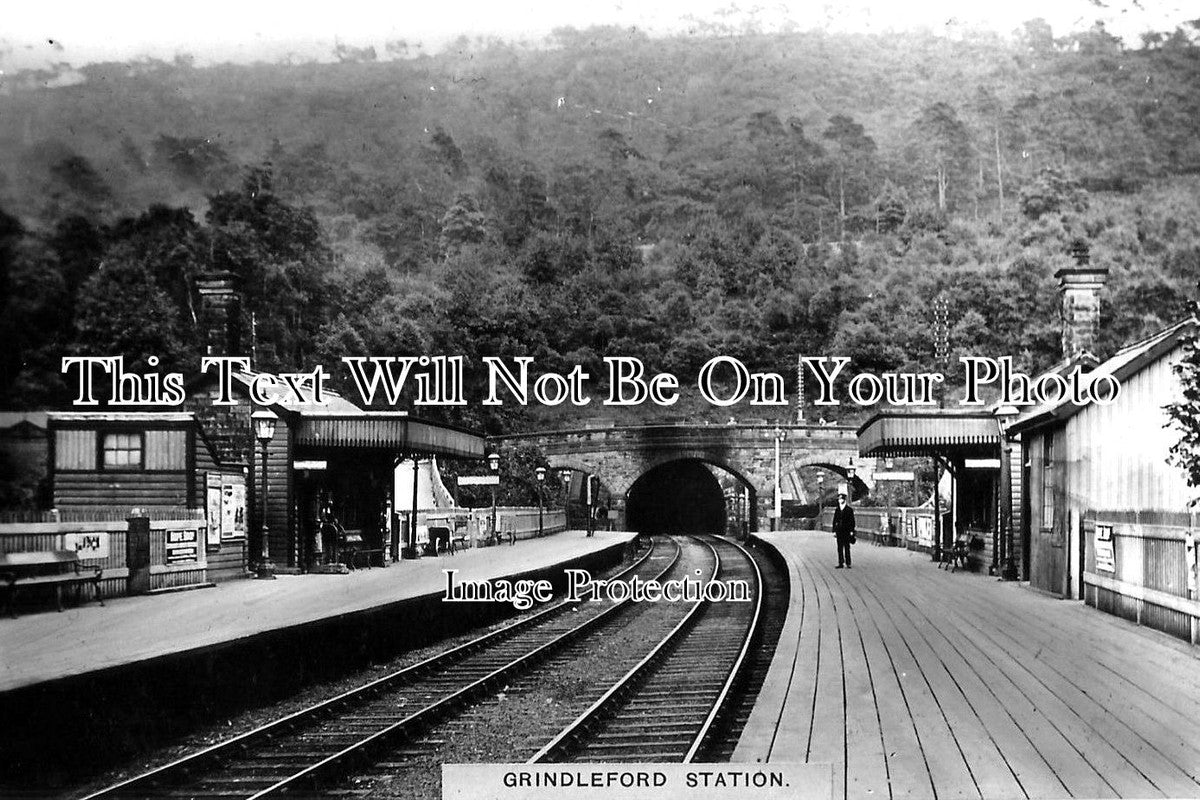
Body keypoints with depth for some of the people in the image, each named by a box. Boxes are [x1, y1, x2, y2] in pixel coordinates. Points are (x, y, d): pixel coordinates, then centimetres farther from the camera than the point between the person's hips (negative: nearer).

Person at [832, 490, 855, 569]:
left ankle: (847, 563, 1)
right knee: (840, 548, 4)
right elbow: (834, 521, 11)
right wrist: (834, 531, 6)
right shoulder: (837, 510, 10)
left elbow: (852, 521, -1)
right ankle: (841, 563, 8)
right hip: (839, 531, 4)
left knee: (847, 547, -2)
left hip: (846, 531, -4)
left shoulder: (849, 510, -1)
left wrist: (851, 531, -7)